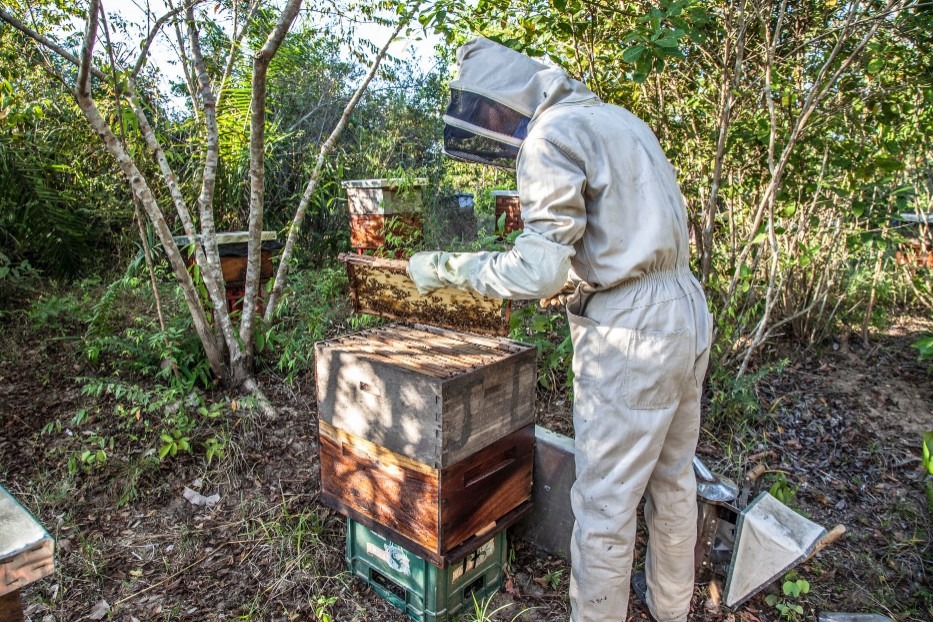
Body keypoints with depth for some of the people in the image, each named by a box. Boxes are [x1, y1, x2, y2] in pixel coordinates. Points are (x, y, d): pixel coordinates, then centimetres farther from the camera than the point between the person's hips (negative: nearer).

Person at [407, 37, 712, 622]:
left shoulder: (550, 136, -13)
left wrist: (446, 267, -10)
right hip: (687, 311, 10)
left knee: (605, 503, 6)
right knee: (673, 480, 23)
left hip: (633, 334, -10)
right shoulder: (618, 118, 16)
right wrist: (571, 278, 21)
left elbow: (542, 269, -21)